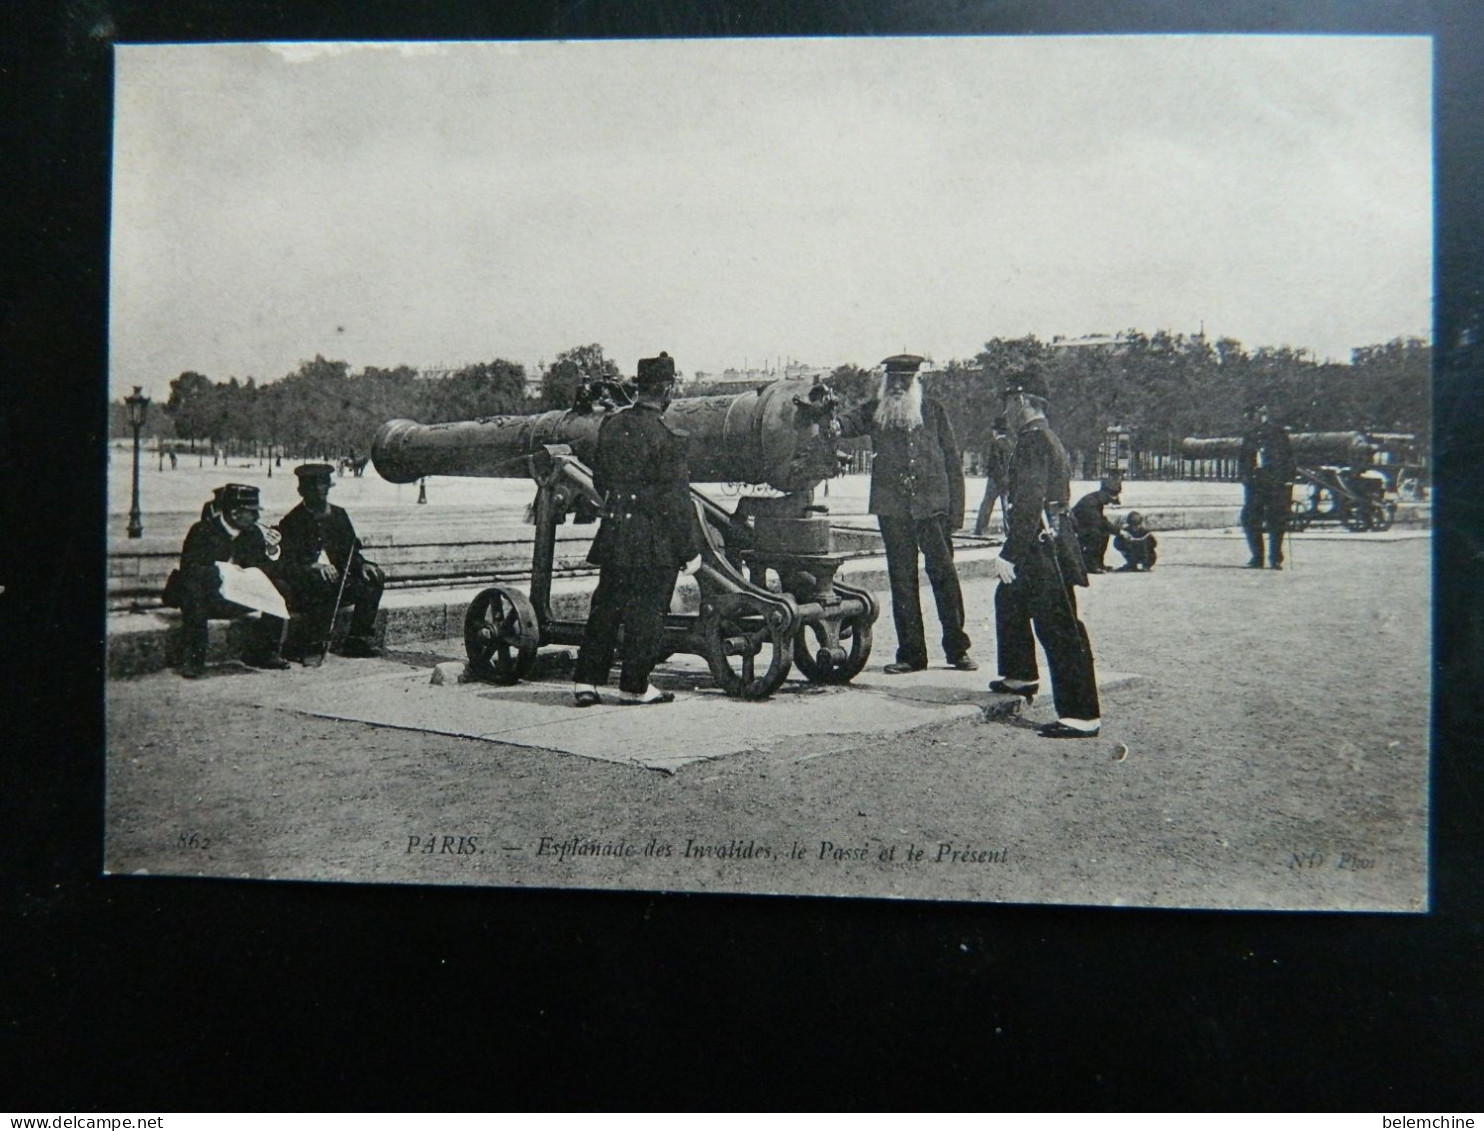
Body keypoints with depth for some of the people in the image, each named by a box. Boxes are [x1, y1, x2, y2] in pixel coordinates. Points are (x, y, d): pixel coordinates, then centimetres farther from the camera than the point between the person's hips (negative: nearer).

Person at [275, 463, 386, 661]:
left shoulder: (339, 515, 14)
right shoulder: (291, 522, -3)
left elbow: (351, 553, 15)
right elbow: (286, 568, -12)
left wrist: (362, 565, -8)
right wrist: (313, 568, -30)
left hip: (337, 582, 5)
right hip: (304, 591, -5)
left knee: (373, 579, -15)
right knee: (324, 582, -36)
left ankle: (358, 641, -9)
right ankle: (311, 644, -24)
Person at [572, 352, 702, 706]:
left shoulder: (610, 426, 4)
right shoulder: (667, 437, -15)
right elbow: (676, 500, -15)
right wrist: (690, 549, -9)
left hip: (614, 536, 6)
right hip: (655, 543, -6)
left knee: (605, 608, 13)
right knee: (646, 612, 6)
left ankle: (585, 681, 14)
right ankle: (635, 685, 14)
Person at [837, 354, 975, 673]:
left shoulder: (933, 411, 6)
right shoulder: (875, 411, 9)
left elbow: (953, 462, 6)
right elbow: (849, 422, -10)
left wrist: (956, 510, 0)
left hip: (933, 506, -1)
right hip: (893, 508, 2)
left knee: (943, 572, -3)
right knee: (901, 578, 5)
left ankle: (957, 649, 7)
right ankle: (911, 653, 12)